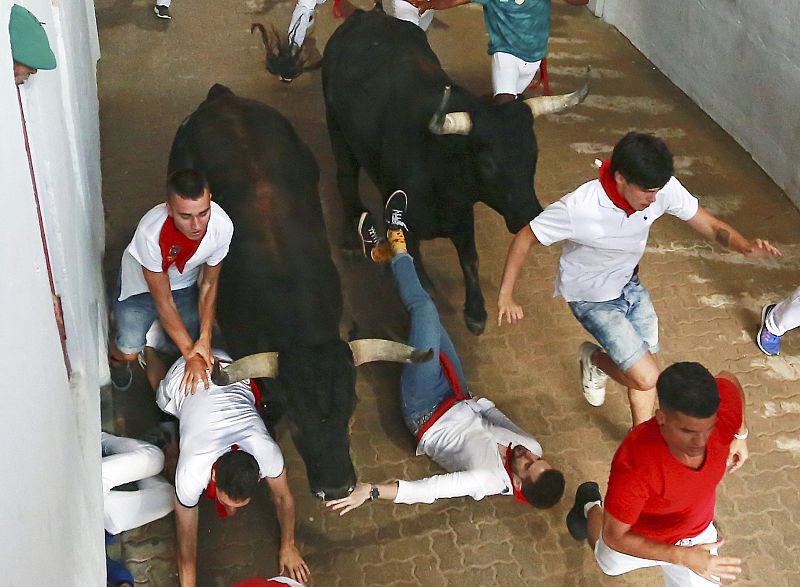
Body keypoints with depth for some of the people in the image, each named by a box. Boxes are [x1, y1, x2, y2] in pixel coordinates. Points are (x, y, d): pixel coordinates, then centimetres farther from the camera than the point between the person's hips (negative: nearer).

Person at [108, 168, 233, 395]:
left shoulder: (222, 226, -33)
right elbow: (163, 301, -31)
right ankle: (115, 355, 22)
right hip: (141, 285, -3)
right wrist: (191, 355, -29)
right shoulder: (150, 232, -42)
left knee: (196, 342, 0)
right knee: (129, 352, -17)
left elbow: (209, 284, -16)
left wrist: (204, 340, -23)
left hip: (183, 283, 3)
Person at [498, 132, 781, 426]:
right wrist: (506, 296, -24)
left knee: (645, 370, 15)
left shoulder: (663, 188, -23)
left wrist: (746, 246, -33)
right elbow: (524, 238, -23)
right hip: (592, 299, -5)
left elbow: (709, 224, -14)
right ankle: (594, 359, 18)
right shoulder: (578, 208, -36)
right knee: (647, 377, -13)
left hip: (630, 286, 5)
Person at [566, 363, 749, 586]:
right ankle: (590, 506, 61)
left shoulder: (724, 413, -36)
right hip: (636, 539, -2)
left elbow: (727, 377, -9)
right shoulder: (635, 464, -47)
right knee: (609, 564, 33)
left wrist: (740, 435, -1)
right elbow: (613, 537, -32)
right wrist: (683, 556, -38)